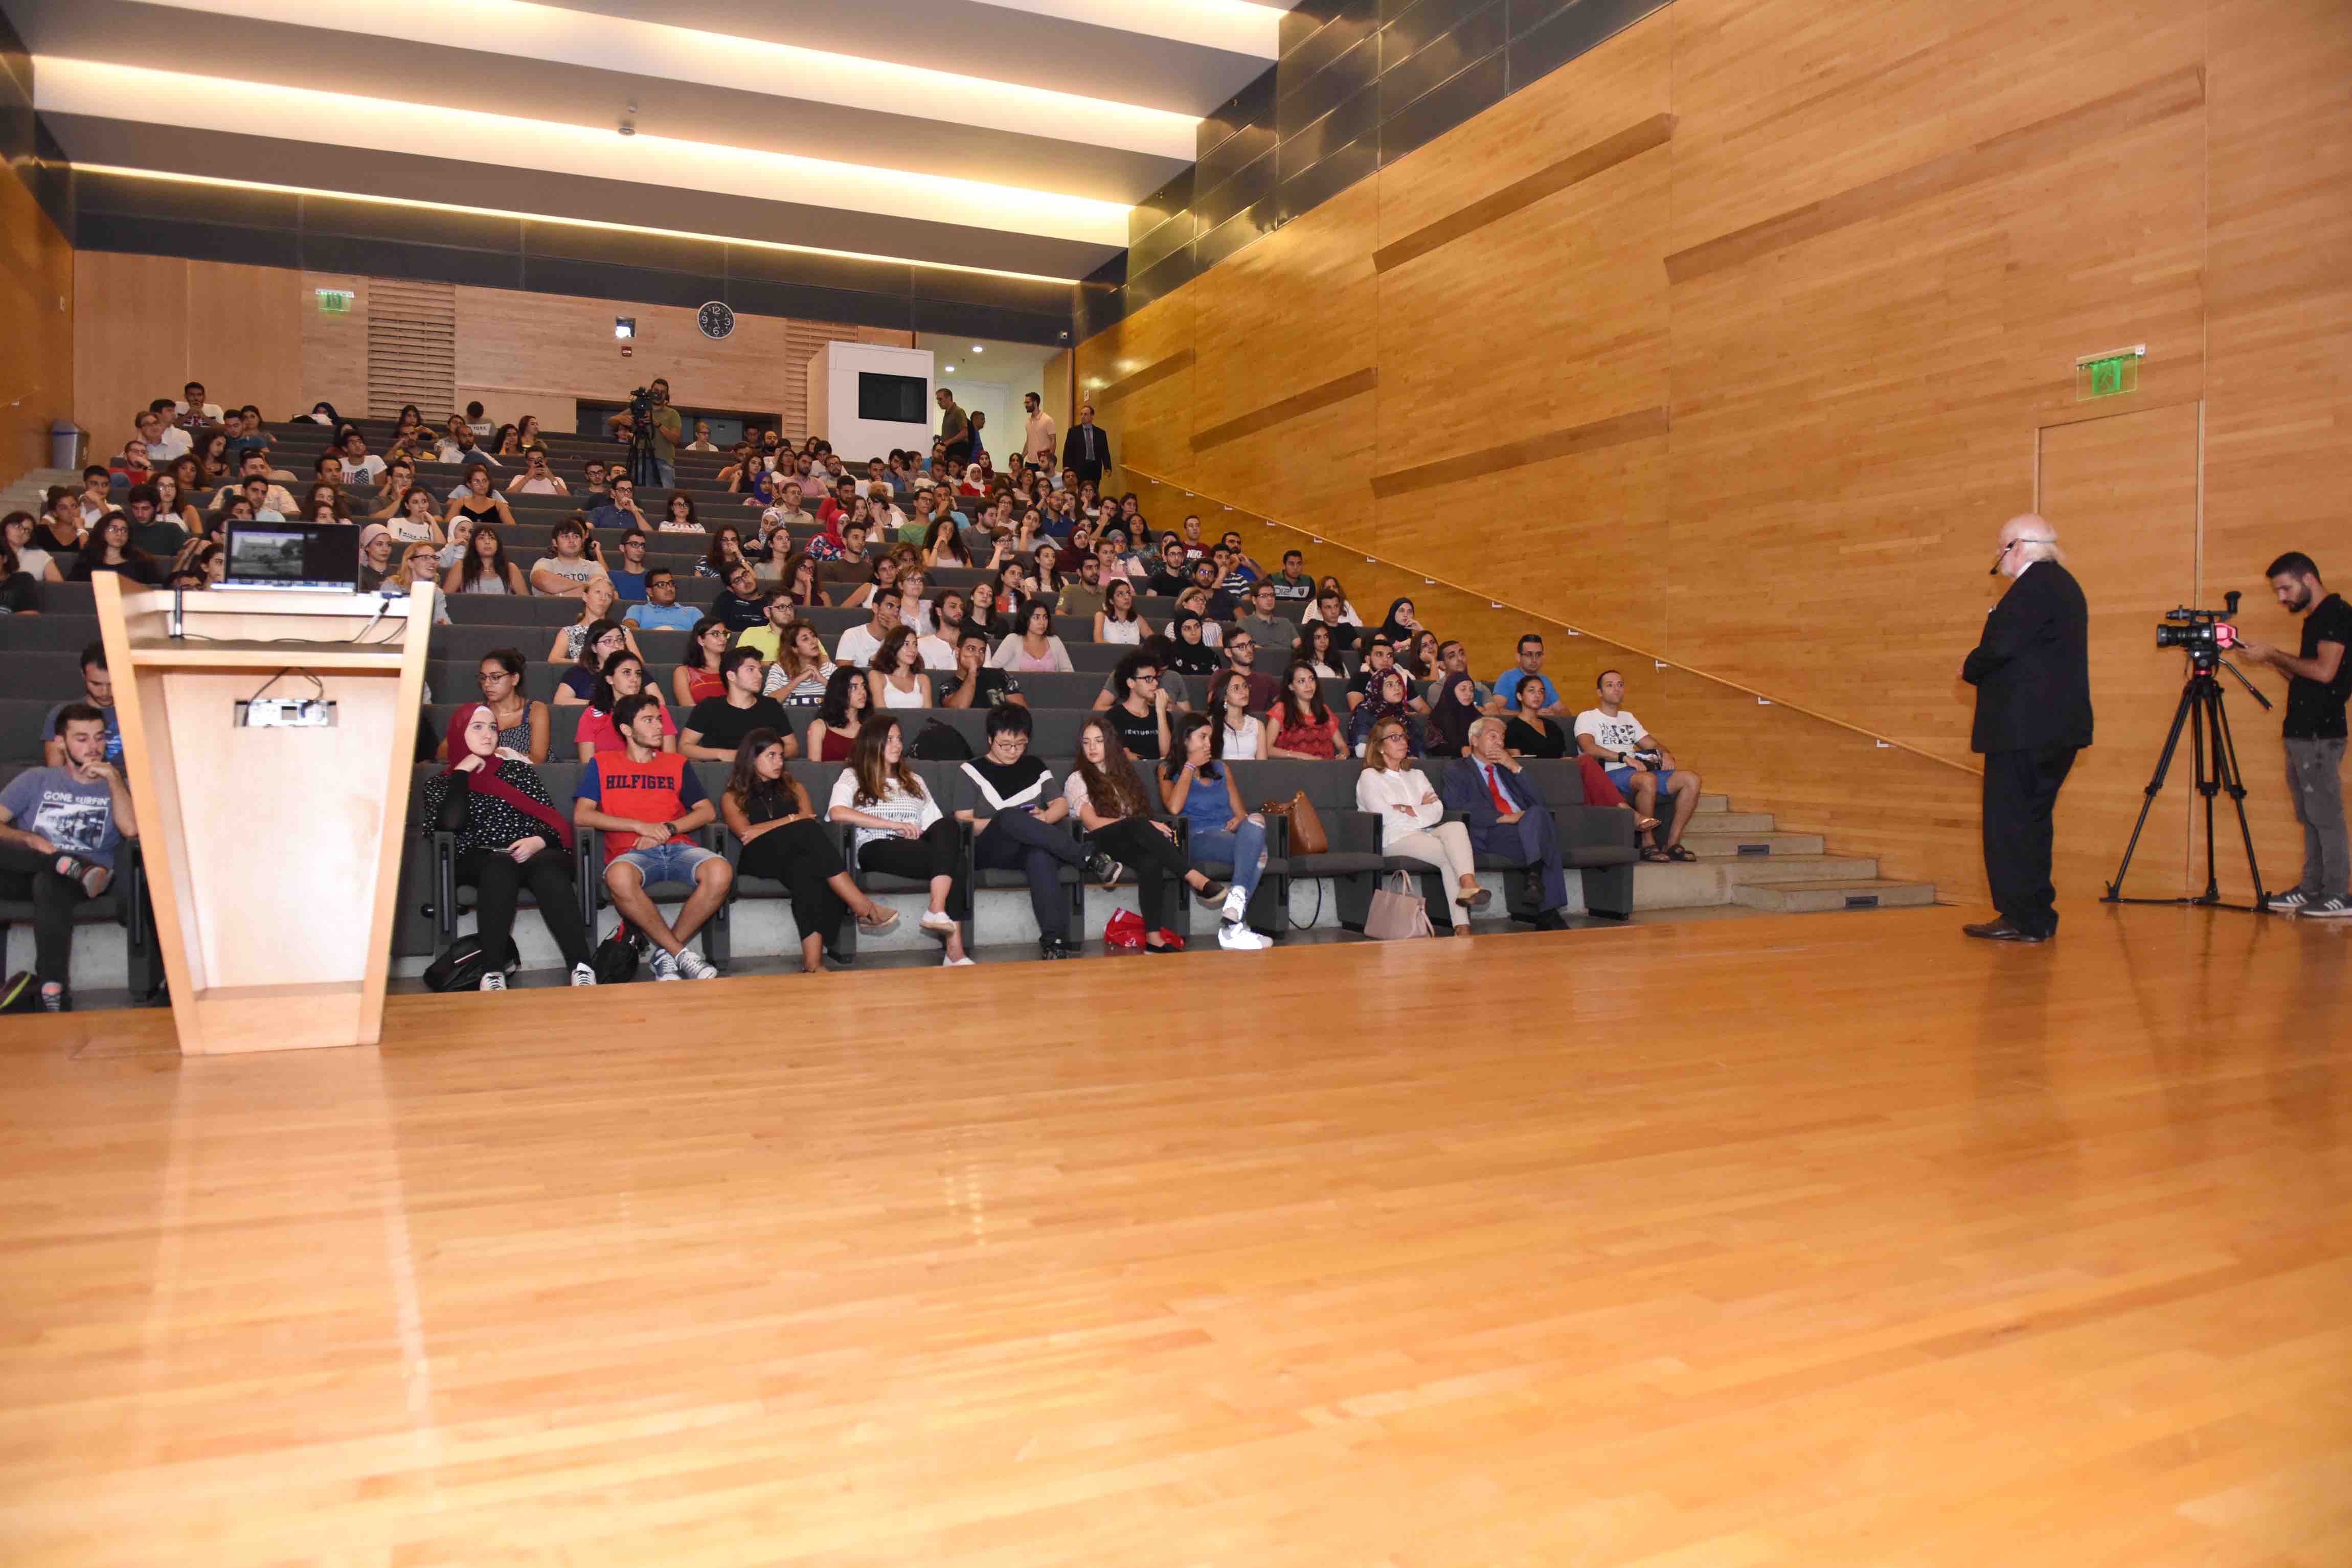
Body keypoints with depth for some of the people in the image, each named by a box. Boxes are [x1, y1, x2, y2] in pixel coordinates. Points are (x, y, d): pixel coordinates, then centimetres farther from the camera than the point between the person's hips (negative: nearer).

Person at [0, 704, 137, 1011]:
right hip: (28, 872, 2)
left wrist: (113, 777, -4)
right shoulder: (36, 780, 19)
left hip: (78, 879, -2)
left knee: (49, 883, -41)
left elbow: (131, 829, -4)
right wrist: (28, 840, -13)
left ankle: (54, 999, -47)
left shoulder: (116, 786, 17)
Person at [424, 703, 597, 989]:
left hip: (533, 853, 1)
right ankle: (492, 974, -47)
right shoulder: (440, 783, 18)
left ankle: (582, 968, -51)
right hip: (478, 860, -1)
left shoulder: (518, 769, 20)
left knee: (547, 868, -36)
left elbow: (552, 819, 9)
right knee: (501, 867, -38)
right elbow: (451, 822, -6)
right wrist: (462, 772, 3)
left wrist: (538, 842, -13)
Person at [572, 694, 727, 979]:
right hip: (630, 853, -2)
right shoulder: (602, 765, 16)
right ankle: (681, 953, -24)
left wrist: (667, 829, -5)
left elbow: (707, 811, 13)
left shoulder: (676, 763, 22)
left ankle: (666, 954, -15)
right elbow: (581, 816, 2)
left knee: (721, 872, -32)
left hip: (678, 848, 2)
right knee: (619, 878, -40)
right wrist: (640, 826, -7)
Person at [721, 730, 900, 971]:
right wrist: (791, 820, -2)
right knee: (808, 831, -34)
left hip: (796, 856, 3)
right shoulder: (732, 797, 18)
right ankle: (865, 910, -41)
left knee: (806, 870, -38)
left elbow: (809, 818, 7)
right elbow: (745, 833, -1)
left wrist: (765, 830, -3)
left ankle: (813, 964, -53)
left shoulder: (793, 787, 28)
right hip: (760, 859, -3)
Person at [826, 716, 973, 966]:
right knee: (952, 862, -30)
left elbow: (936, 822, 20)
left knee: (948, 825, -32)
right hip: (876, 849, -4)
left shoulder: (913, 780, 29)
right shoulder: (853, 777, 13)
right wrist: (893, 825, -12)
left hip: (915, 847, 4)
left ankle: (937, 911, -43)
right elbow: (837, 813, -8)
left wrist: (943, 838, -6)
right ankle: (955, 951, -37)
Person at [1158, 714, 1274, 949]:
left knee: (1256, 820, -34)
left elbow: (1240, 811, 24)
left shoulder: (1221, 769, 29)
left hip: (1229, 835, 4)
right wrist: (1190, 766, 2)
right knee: (1257, 851, -34)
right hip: (1198, 840, -4)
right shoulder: (1168, 770, 15)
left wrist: (1241, 820, -1)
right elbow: (1174, 808, -6)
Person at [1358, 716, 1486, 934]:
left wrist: (1407, 810, -3)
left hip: (1425, 834, 5)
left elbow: (1437, 811, 11)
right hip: (1395, 840, -5)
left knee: (1456, 827, -32)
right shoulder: (1370, 777, 11)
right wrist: (1421, 810, 7)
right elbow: (1385, 817, -5)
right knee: (1451, 855, -31)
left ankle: (1468, 885, -53)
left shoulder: (1417, 775, 29)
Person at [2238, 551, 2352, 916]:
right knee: (2310, 817, 11)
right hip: (2302, 732, 10)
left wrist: (2275, 655, -10)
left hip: (2320, 735, -10)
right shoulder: (2315, 619, 19)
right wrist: (2273, 660, 8)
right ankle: (2311, 890, 15)